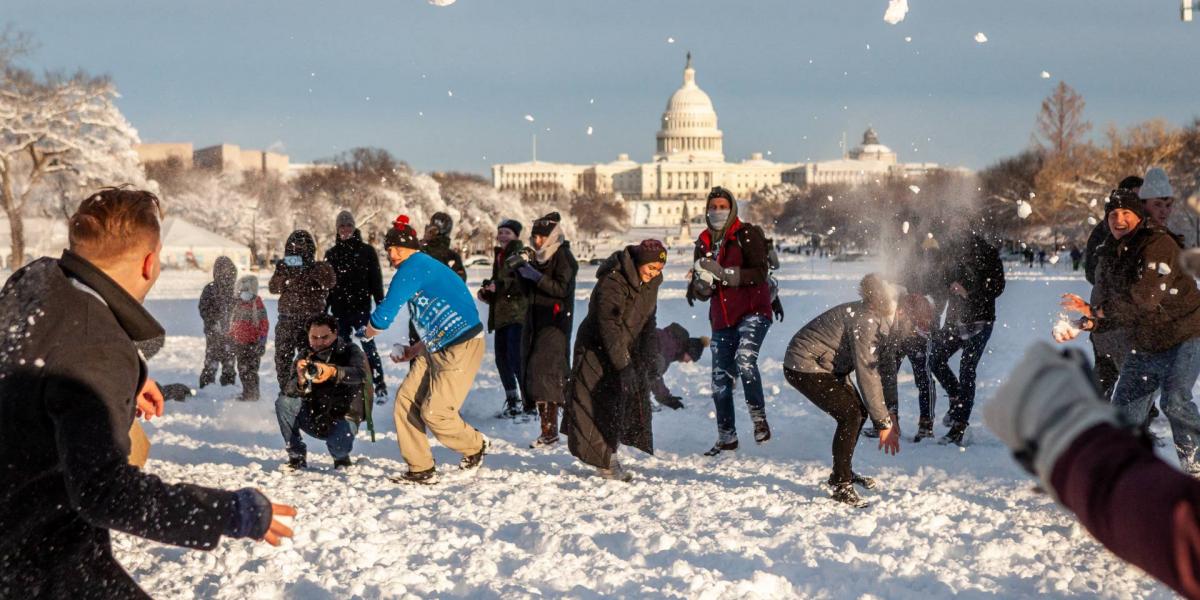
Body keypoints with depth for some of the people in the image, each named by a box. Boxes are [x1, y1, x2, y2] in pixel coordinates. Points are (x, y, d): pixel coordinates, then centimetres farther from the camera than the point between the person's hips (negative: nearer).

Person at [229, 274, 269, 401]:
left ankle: (253, 394, 1)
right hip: (240, 344, 7)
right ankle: (246, 392, 23)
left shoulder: (257, 306, -7)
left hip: (252, 344, -7)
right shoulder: (238, 305, 11)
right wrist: (231, 340, 19)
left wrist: (262, 342, -14)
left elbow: (264, 325, -9)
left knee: (251, 371, -6)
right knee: (242, 370, 13)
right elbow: (232, 324, 20)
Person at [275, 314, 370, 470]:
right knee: (283, 402, -19)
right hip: (315, 418, 4)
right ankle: (296, 457, -7)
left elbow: (359, 374, -31)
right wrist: (300, 382, -37)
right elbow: (290, 391, -12)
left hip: (343, 417, -4)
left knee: (337, 445, -34)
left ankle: (341, 457, 7)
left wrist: (333, 372, -51)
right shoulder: (306, 356, 2)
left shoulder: (350, 351, -7)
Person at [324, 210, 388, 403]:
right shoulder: (331, 253, 12)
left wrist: (380, 304, -6)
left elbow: (376, 280, 0)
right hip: (339, 310, 4)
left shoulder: (366, 251, 2)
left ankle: (380, 387, -7)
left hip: (361, 307, -4)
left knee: (368, 347, -10)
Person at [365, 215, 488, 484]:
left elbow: (384, 314, -15)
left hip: (462, 348, -10)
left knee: (434, 413, -9)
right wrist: (414, 350, 18)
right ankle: (421, 470, 7)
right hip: (436, 349, 10)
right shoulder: (426, 266, 17)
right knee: (406, 400, 2)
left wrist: (368, 331, 5)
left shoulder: (412, 267, -14)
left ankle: (475, 445, 19)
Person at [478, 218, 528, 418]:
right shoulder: (499, 256, 19)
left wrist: (501, 285, -24)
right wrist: (486, 291, 12)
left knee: (516, 359, -14)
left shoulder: (521, 254, -7)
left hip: (517, 314, -9)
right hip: (501, 315, 9)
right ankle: (512, 403, 21)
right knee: (502, 359, 10)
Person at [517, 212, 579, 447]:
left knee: (543, 371, -16)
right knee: (532, 370, 4)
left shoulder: (563, 257, -7)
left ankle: (549, 430, -17)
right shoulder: (539, 257, 17)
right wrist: (521, 271, 2)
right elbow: (529, 292, 18)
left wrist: (536, 276, -21)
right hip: (535, 322, 8)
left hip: (555, 323, -8)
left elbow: (562, 288, -17)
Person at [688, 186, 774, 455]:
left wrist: (723, 273, -27)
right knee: (720, 380, 7)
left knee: (744, 360, -30)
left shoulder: (747, 234, -6)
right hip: (722, 320, 6)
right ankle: (726, 437, 20)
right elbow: (699, 292, 10)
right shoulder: (704, 243, 11)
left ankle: (759, 417, -15)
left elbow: (759, 274, -18)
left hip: (753, 312, -6)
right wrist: (703, 282, -14)